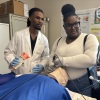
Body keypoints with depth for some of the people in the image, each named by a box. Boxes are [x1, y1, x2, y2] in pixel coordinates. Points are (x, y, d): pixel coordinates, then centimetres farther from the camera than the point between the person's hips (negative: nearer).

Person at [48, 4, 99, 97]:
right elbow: (52, 58, 8)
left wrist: (63, 61, -20)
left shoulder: (89, 38, -5)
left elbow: (90, 59, -20)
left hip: (83, 85, -3)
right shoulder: (59, 40, 11)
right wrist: (53, 66, -15)